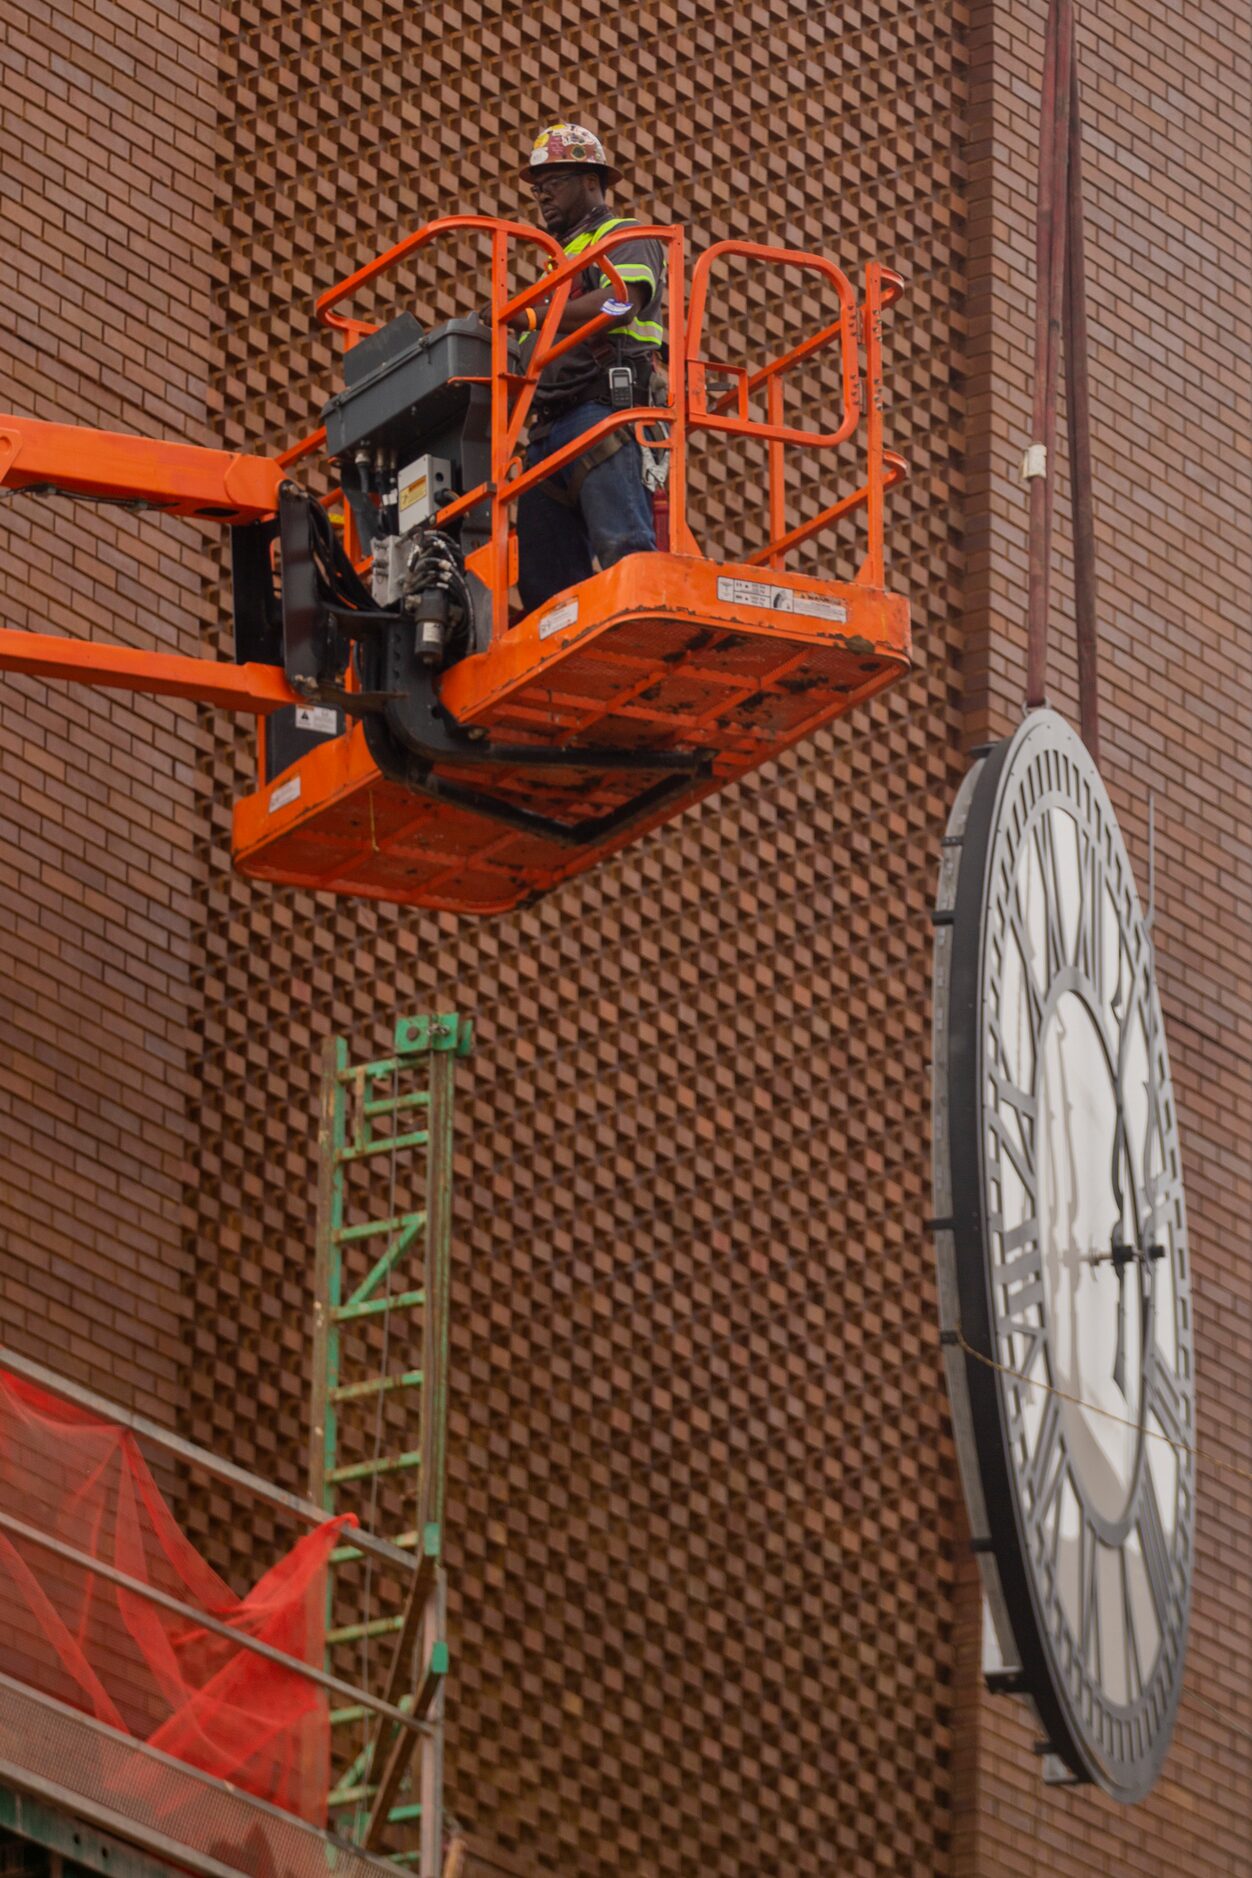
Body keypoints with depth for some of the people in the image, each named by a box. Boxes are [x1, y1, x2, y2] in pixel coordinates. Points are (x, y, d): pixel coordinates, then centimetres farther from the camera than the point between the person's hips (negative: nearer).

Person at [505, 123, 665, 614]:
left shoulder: (626, 238, 8)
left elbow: (619, 303, -14)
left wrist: (527, 316, -20)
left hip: (604, 411, -9)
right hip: (550, 425, 9)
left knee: (624, 548, -22)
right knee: (543, 581, -2)